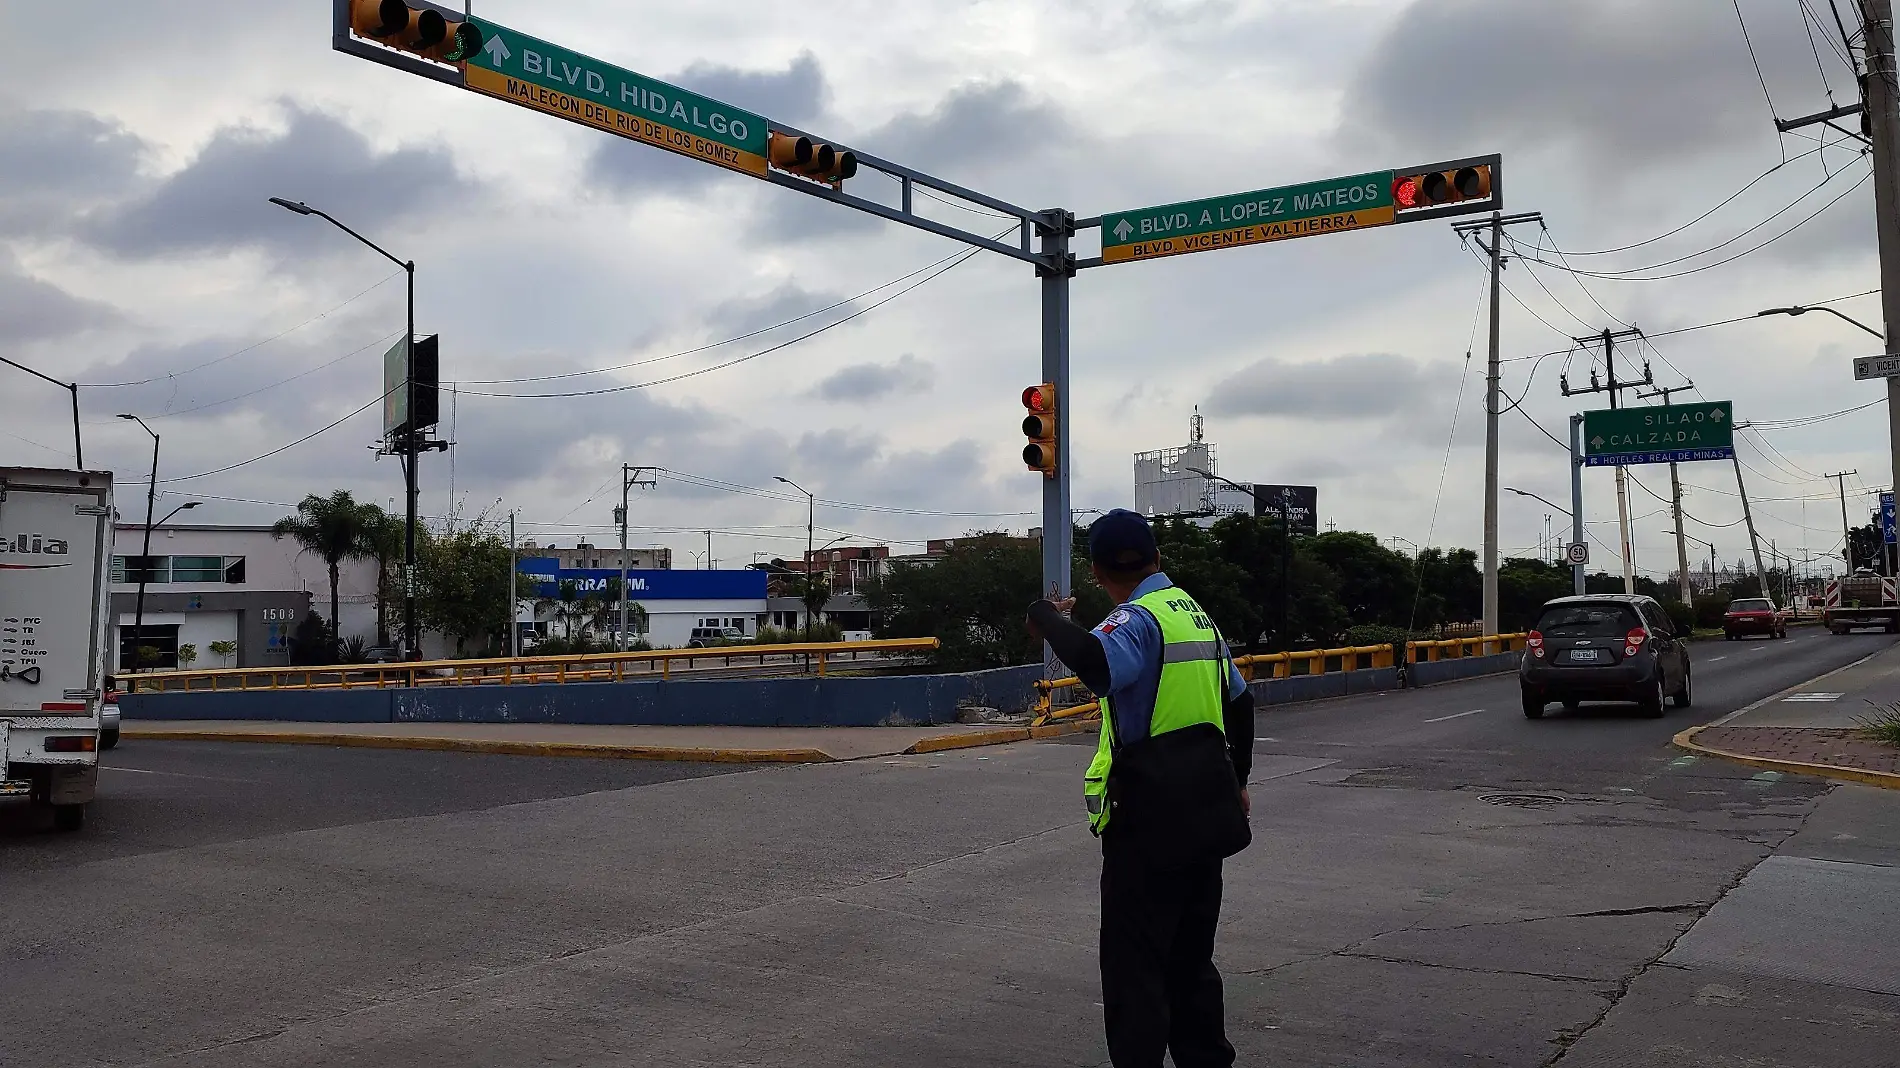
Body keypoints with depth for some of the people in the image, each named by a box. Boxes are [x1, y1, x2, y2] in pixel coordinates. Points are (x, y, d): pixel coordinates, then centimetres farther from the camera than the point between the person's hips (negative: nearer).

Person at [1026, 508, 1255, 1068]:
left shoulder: (1138, 618, -14)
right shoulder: (1196, 613, 14)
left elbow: (1097, 665, -38)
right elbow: (1240, 703, 23)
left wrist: (1046, 617, -19)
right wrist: (1237, 781, 35)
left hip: (1151, 819, -9)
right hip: (1208, 812, 9)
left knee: (1134, 964, -3)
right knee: (1192, 958, 20)